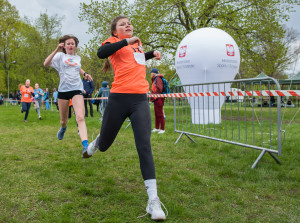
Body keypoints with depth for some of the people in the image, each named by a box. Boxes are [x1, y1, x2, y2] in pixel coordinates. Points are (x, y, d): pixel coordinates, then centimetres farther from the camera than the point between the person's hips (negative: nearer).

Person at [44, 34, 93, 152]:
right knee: (63, 120, 13)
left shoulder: (78, 58, 16)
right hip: (63, 89, -1)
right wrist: (56, 50, -18)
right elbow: (46, 64, -11)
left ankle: (85, 146, -29)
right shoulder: (60, 56, 6)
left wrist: (85, 74, 18)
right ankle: (63, 128, 51)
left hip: (77, 89, 1)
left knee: (80, 117, -19)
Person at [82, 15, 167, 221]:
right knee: (104, 145, 13)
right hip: (119, 98, -3)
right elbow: (101, 53, -20)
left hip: (141, 99, 3)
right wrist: (126, 41, -25)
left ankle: (153, 200, -10)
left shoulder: (137, 43, 22)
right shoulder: (114, 42, 4)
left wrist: (152, 54, 28)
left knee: (144, 146, -11)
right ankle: (95, 144, 54)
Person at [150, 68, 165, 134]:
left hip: (158, 99, -10)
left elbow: (159, 88, -21)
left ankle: (162, 129, -3)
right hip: (156, 99, 10)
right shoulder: (154, 79, 20)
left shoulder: (158, 78, -11)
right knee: (156, 114, 14)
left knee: (160, 114, -7)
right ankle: (157, 128, 22)